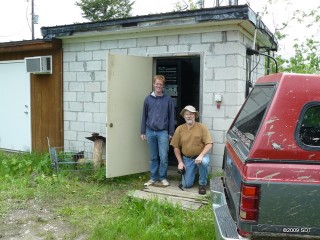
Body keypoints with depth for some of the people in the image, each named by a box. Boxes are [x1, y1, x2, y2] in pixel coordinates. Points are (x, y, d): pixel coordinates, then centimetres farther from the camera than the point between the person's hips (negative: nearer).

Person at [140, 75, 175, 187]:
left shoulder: (168, 99, 1)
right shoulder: (148, 99, 5)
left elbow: (171, 117, 3)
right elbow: (144, 116, 8)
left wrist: (171, 133, 1)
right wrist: (143, 132, 6)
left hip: (163, 132, -2)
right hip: (150, 132, 2)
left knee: (163, 157, -3)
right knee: (153, 157, 11)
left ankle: (163, 177, 13)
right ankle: (153, 177, 21)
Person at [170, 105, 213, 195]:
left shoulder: (202, 127, -10)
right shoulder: (179, 129, -4)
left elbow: (209, 144, -13)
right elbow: (176, 147, 1)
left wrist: (201, 155, -27)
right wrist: (180, 162, -4)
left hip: (200, 156, -2)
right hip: (187, 159, 2)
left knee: (204, 162, -39)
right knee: (186, 184, -5)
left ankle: (202, 184, -11)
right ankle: (192, 172, 31)